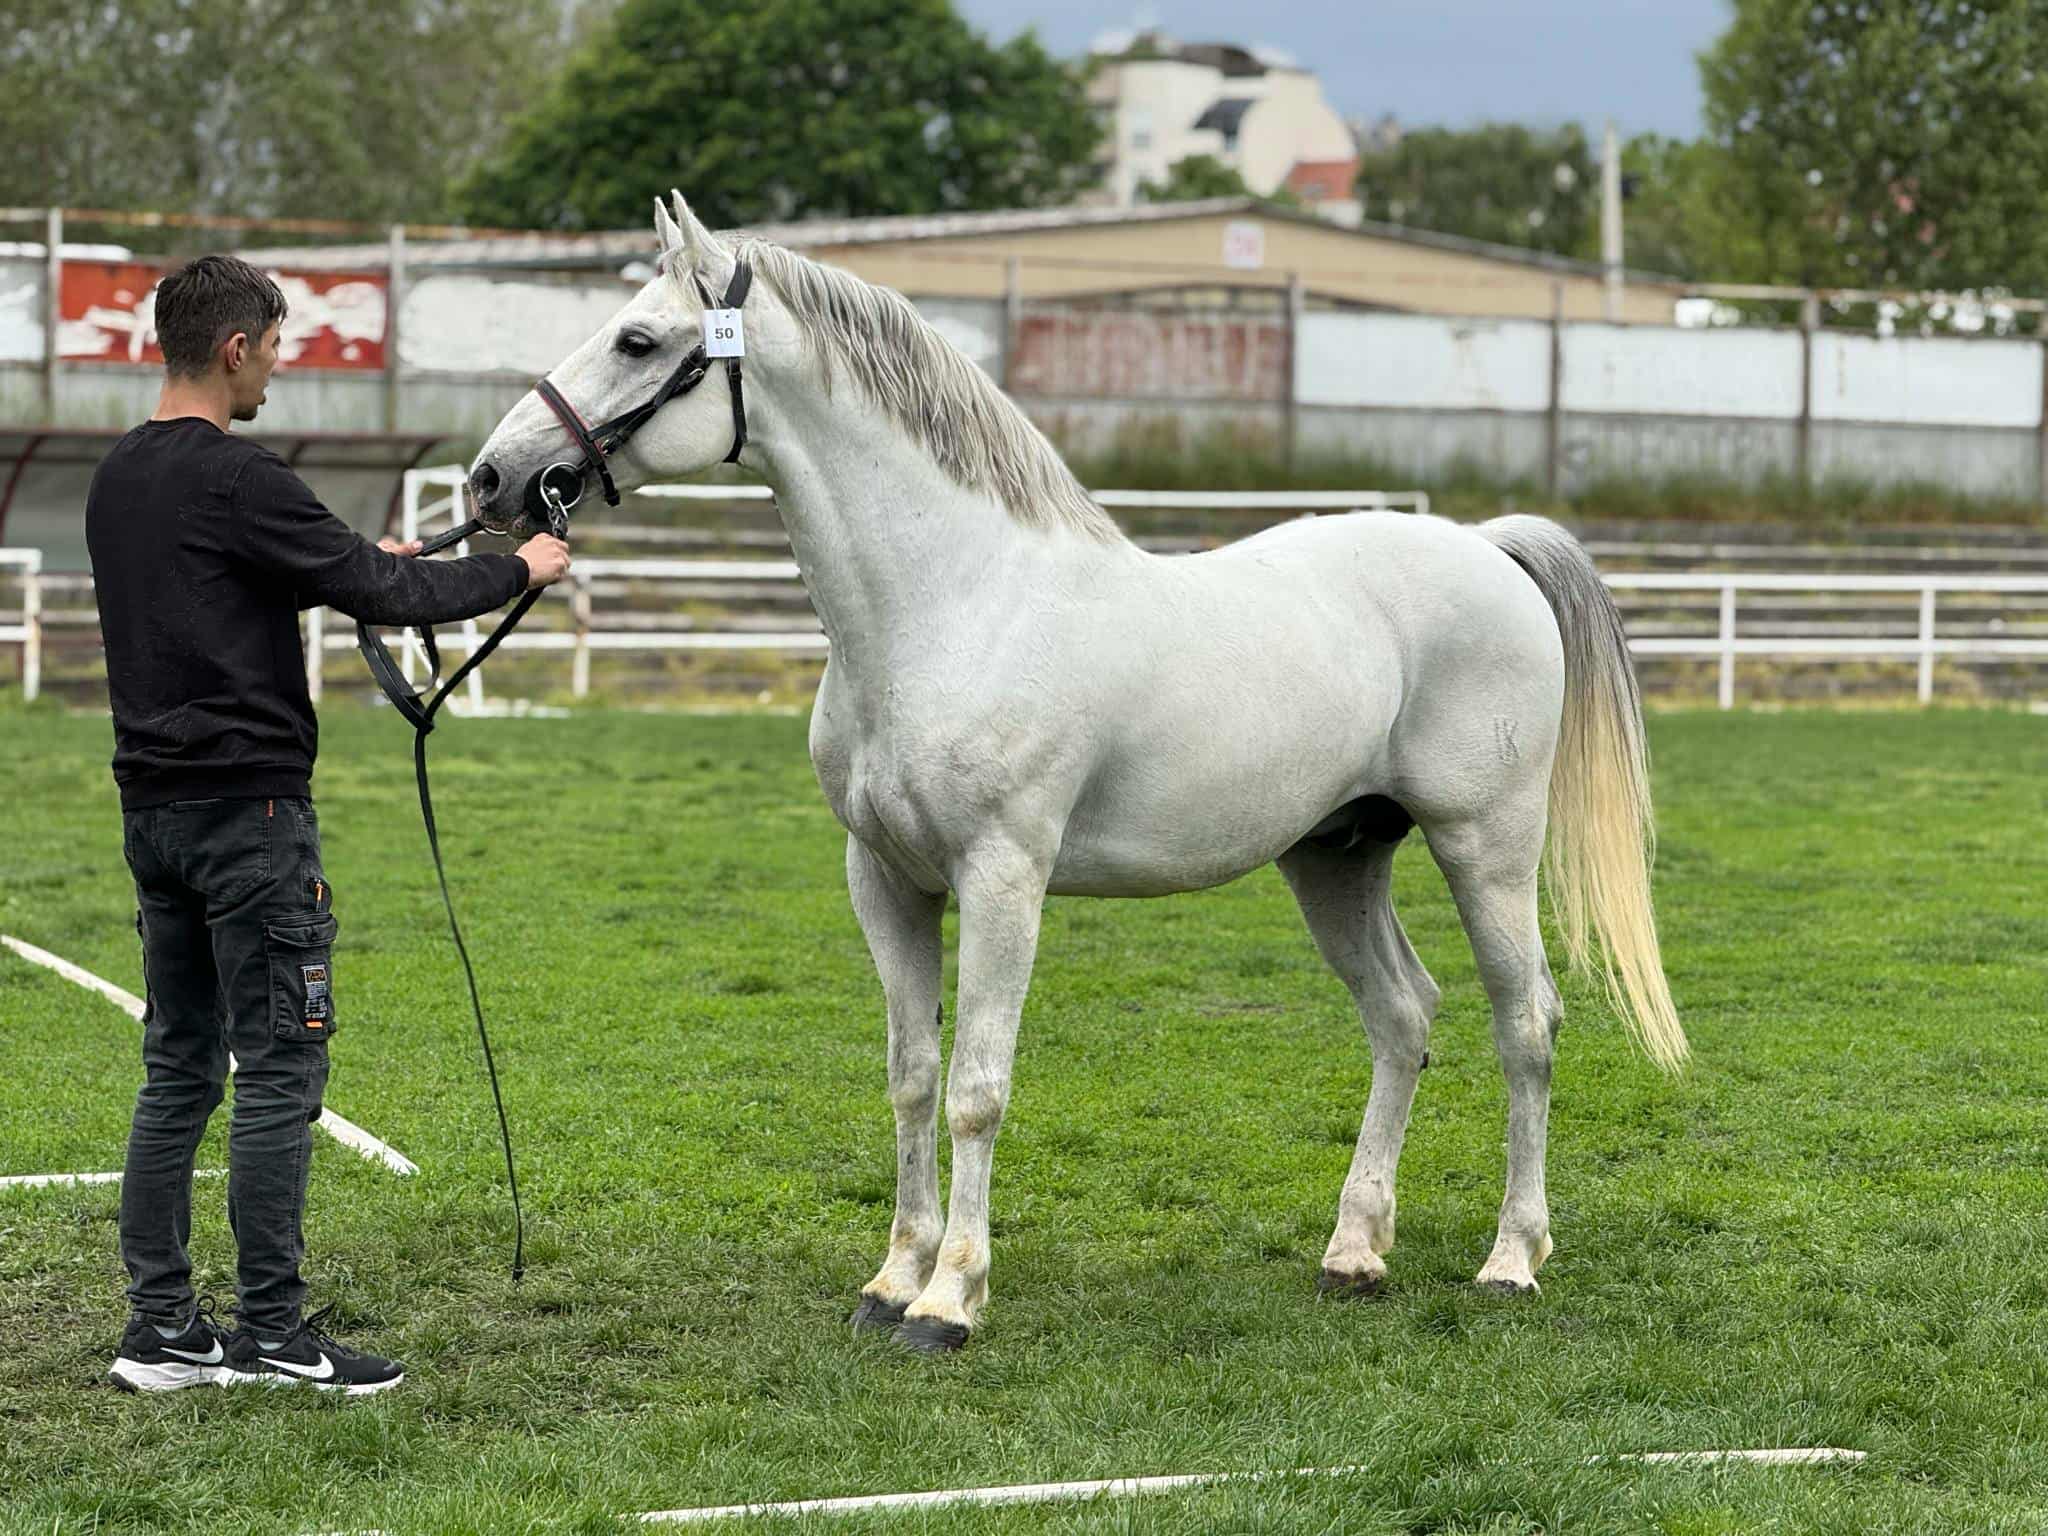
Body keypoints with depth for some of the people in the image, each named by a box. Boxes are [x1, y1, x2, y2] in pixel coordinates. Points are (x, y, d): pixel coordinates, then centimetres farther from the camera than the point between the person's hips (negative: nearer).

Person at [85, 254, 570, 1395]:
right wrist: (516, 571, 1)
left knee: (180, 1068, 11)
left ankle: (162, 1329, 12)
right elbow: (382, 594, -14)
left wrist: (363, 565, 28)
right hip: (248, 804, -9)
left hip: (156, 807, 9)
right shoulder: (237, 479, -15)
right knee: (280, 1068, -3)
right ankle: (275, 1332, -1)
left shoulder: (119, 479, 12)